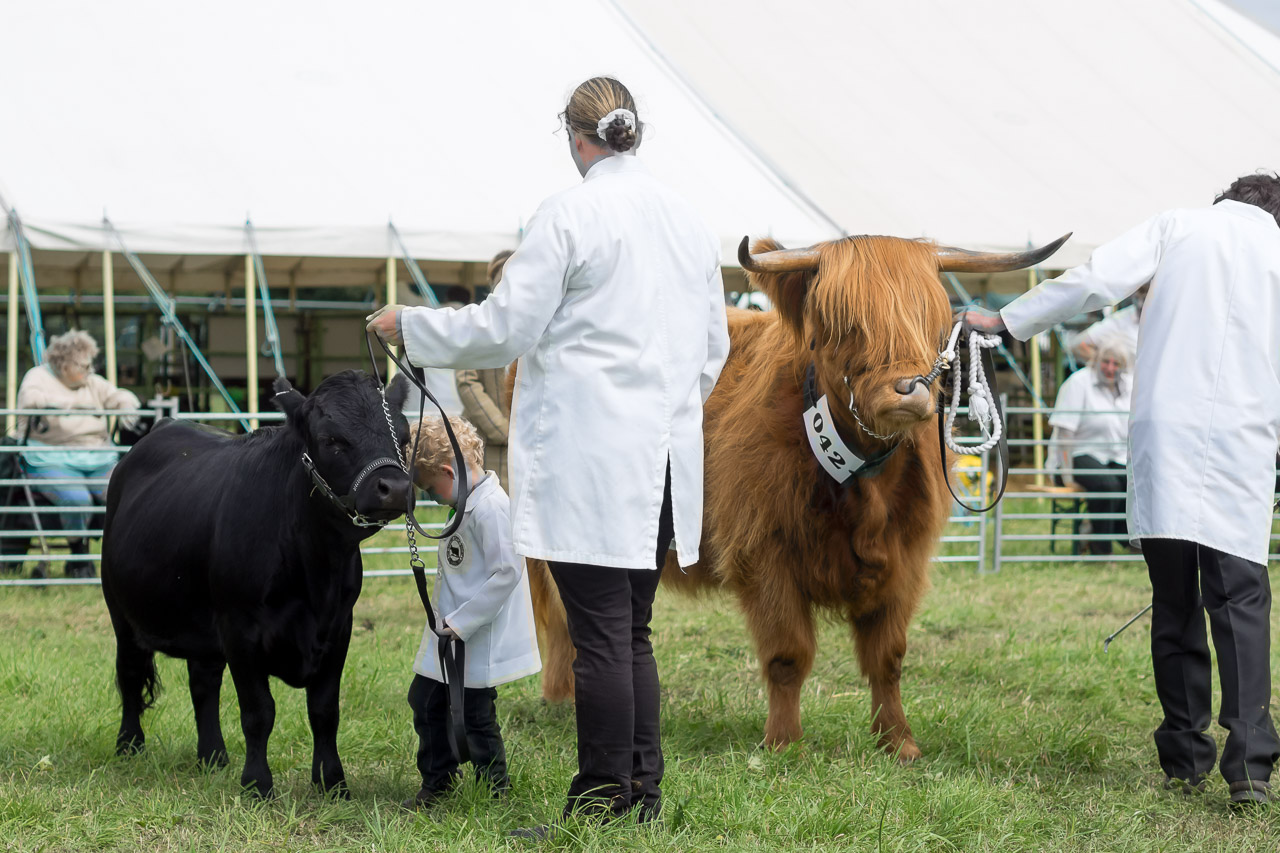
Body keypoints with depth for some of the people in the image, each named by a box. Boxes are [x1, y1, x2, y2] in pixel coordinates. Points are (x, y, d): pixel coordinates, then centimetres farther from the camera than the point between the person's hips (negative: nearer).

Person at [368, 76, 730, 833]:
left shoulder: (570, 214, -10)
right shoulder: (689, 220, 11)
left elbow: (503, 329, -9)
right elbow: (713, 347, 19)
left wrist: (410, 325, 4)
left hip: (588, 456, -7)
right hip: (665, 455, 7)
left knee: (602, 635, -4)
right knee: (633, 632, 14)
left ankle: (604, 804, -2)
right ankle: (644, 791, 16)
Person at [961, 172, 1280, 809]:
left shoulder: (1177, 227, 9)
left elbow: (1094, 282, -2)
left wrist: (1008, 321, 5)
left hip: (1163, 431, 1)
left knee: (1174, 604, 8)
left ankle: (1185, 758, 11)